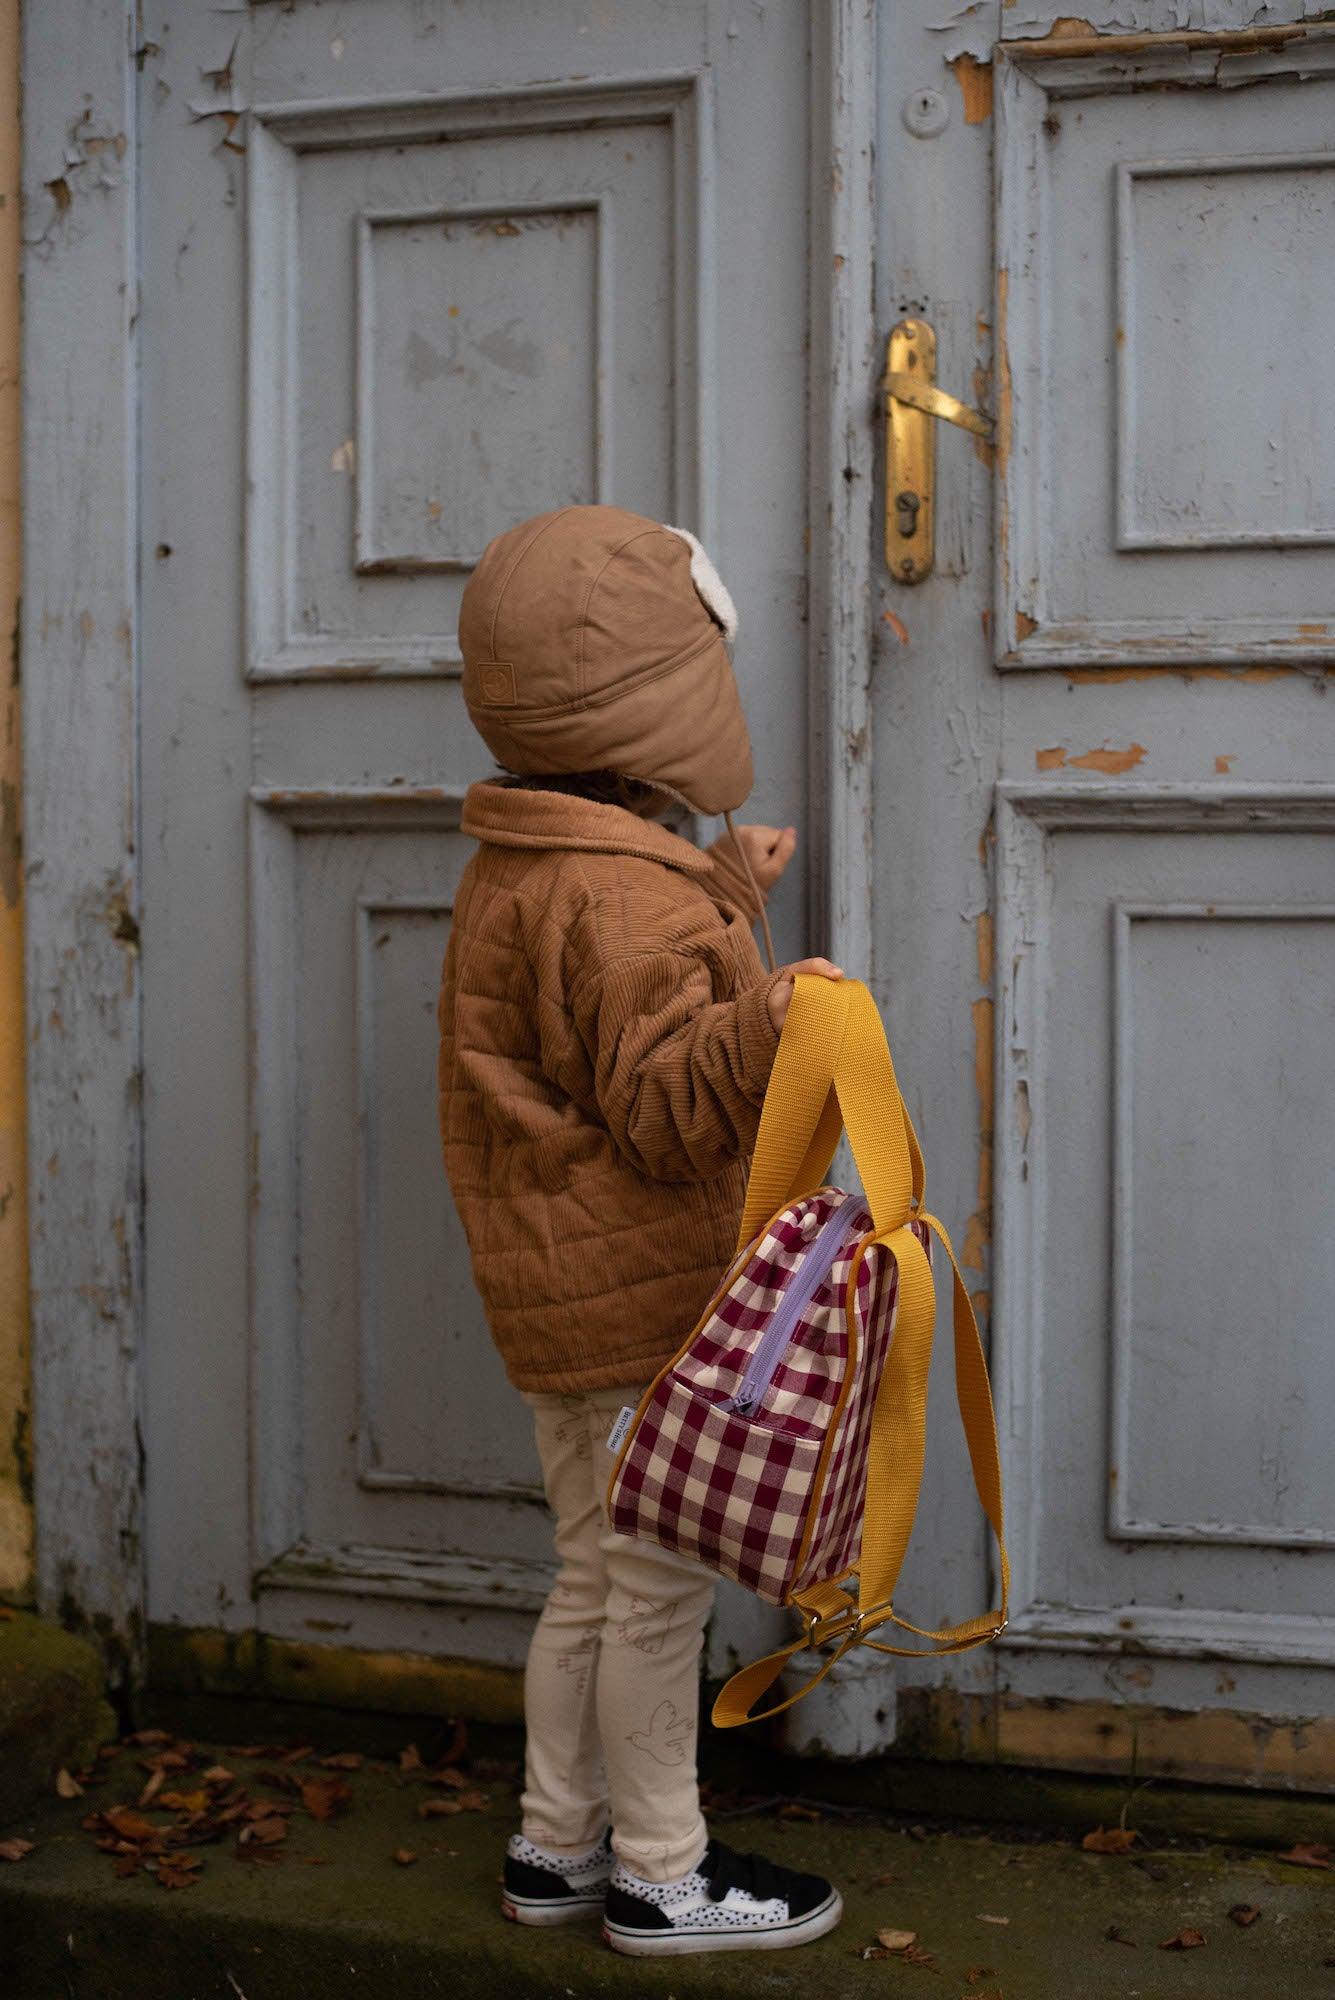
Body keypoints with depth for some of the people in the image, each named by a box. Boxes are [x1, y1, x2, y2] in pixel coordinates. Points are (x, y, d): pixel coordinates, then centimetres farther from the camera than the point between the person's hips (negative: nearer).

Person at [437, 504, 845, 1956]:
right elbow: (665, 1111, -22)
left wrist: (725, 897, 28)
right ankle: (660, 1876, 15)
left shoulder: (523, 869, 12)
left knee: (597, 1577, 18)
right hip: (639, 1301, -10)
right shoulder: (619, 894, -21)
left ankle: (558, 1842, 29)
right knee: (657, 1582, 2)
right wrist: (763, 1021, -37)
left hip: (567, 1294, 10)